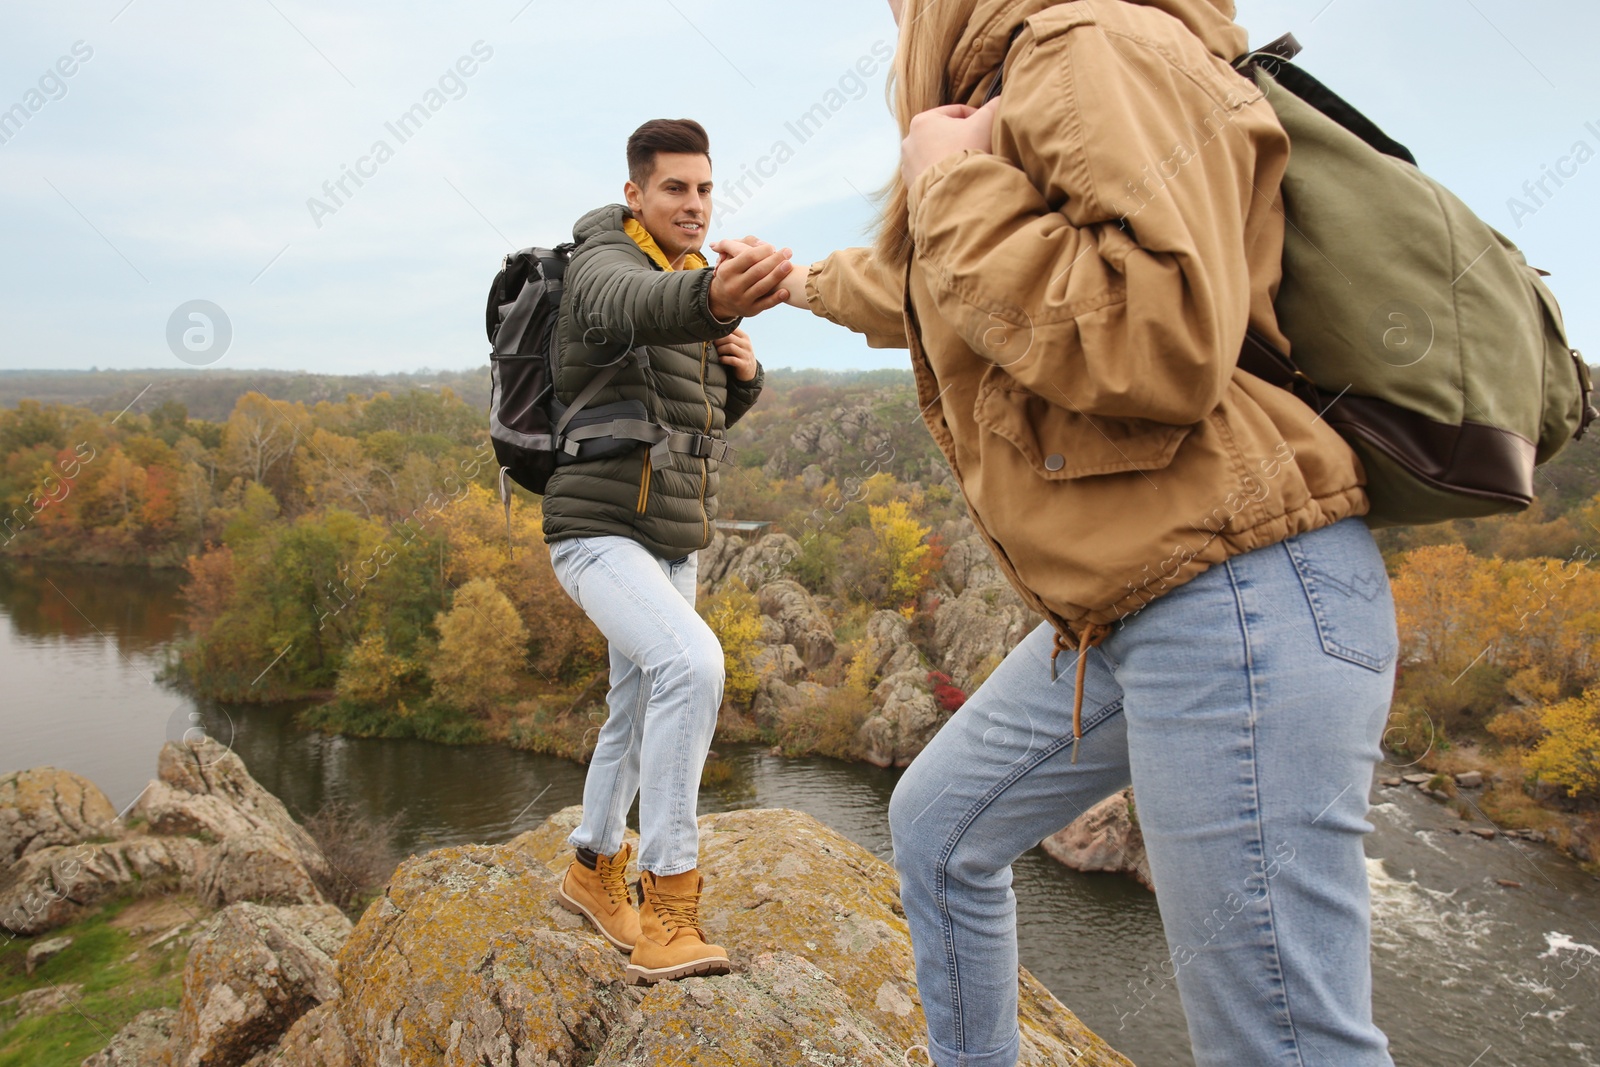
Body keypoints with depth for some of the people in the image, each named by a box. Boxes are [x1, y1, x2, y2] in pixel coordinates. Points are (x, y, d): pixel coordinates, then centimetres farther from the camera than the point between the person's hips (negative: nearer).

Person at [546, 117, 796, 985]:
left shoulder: (693, 279, 13)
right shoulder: (606, 264, -13)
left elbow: (714, 414, 20)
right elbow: (639, 308, -41)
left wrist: (744, 369, -5)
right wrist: (716, 296, -65)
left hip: (670, 544, 9)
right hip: (598, 535, -9)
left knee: (637, 714, 17)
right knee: (691, 665, -31)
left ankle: (592, 872, 40)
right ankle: (667, 910, -24)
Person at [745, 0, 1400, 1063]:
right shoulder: (1017, 109, 21)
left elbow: (1165, 342, -25)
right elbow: (918, 293, 42)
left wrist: (953, 186, -13)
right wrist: (799, 279, 60)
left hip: (1242, 589, -10)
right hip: (1123, 614, 11)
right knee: (939, 824, 22)